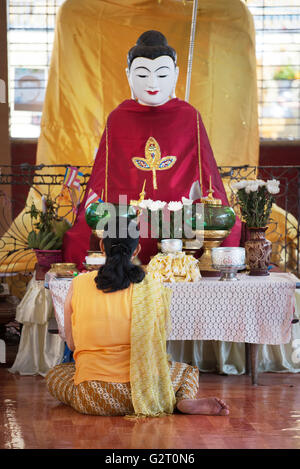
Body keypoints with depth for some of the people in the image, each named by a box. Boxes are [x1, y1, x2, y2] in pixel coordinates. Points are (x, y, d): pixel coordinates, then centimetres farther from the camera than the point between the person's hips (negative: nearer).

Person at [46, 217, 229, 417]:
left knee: (54, 374, 33)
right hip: (137, 392, -1)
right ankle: (184, 401, -8)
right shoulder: (152, 288, -4)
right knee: (190, 372, 27)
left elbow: (71, 343, 8)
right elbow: (160, 340, 7)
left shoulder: (78, 284, 0)